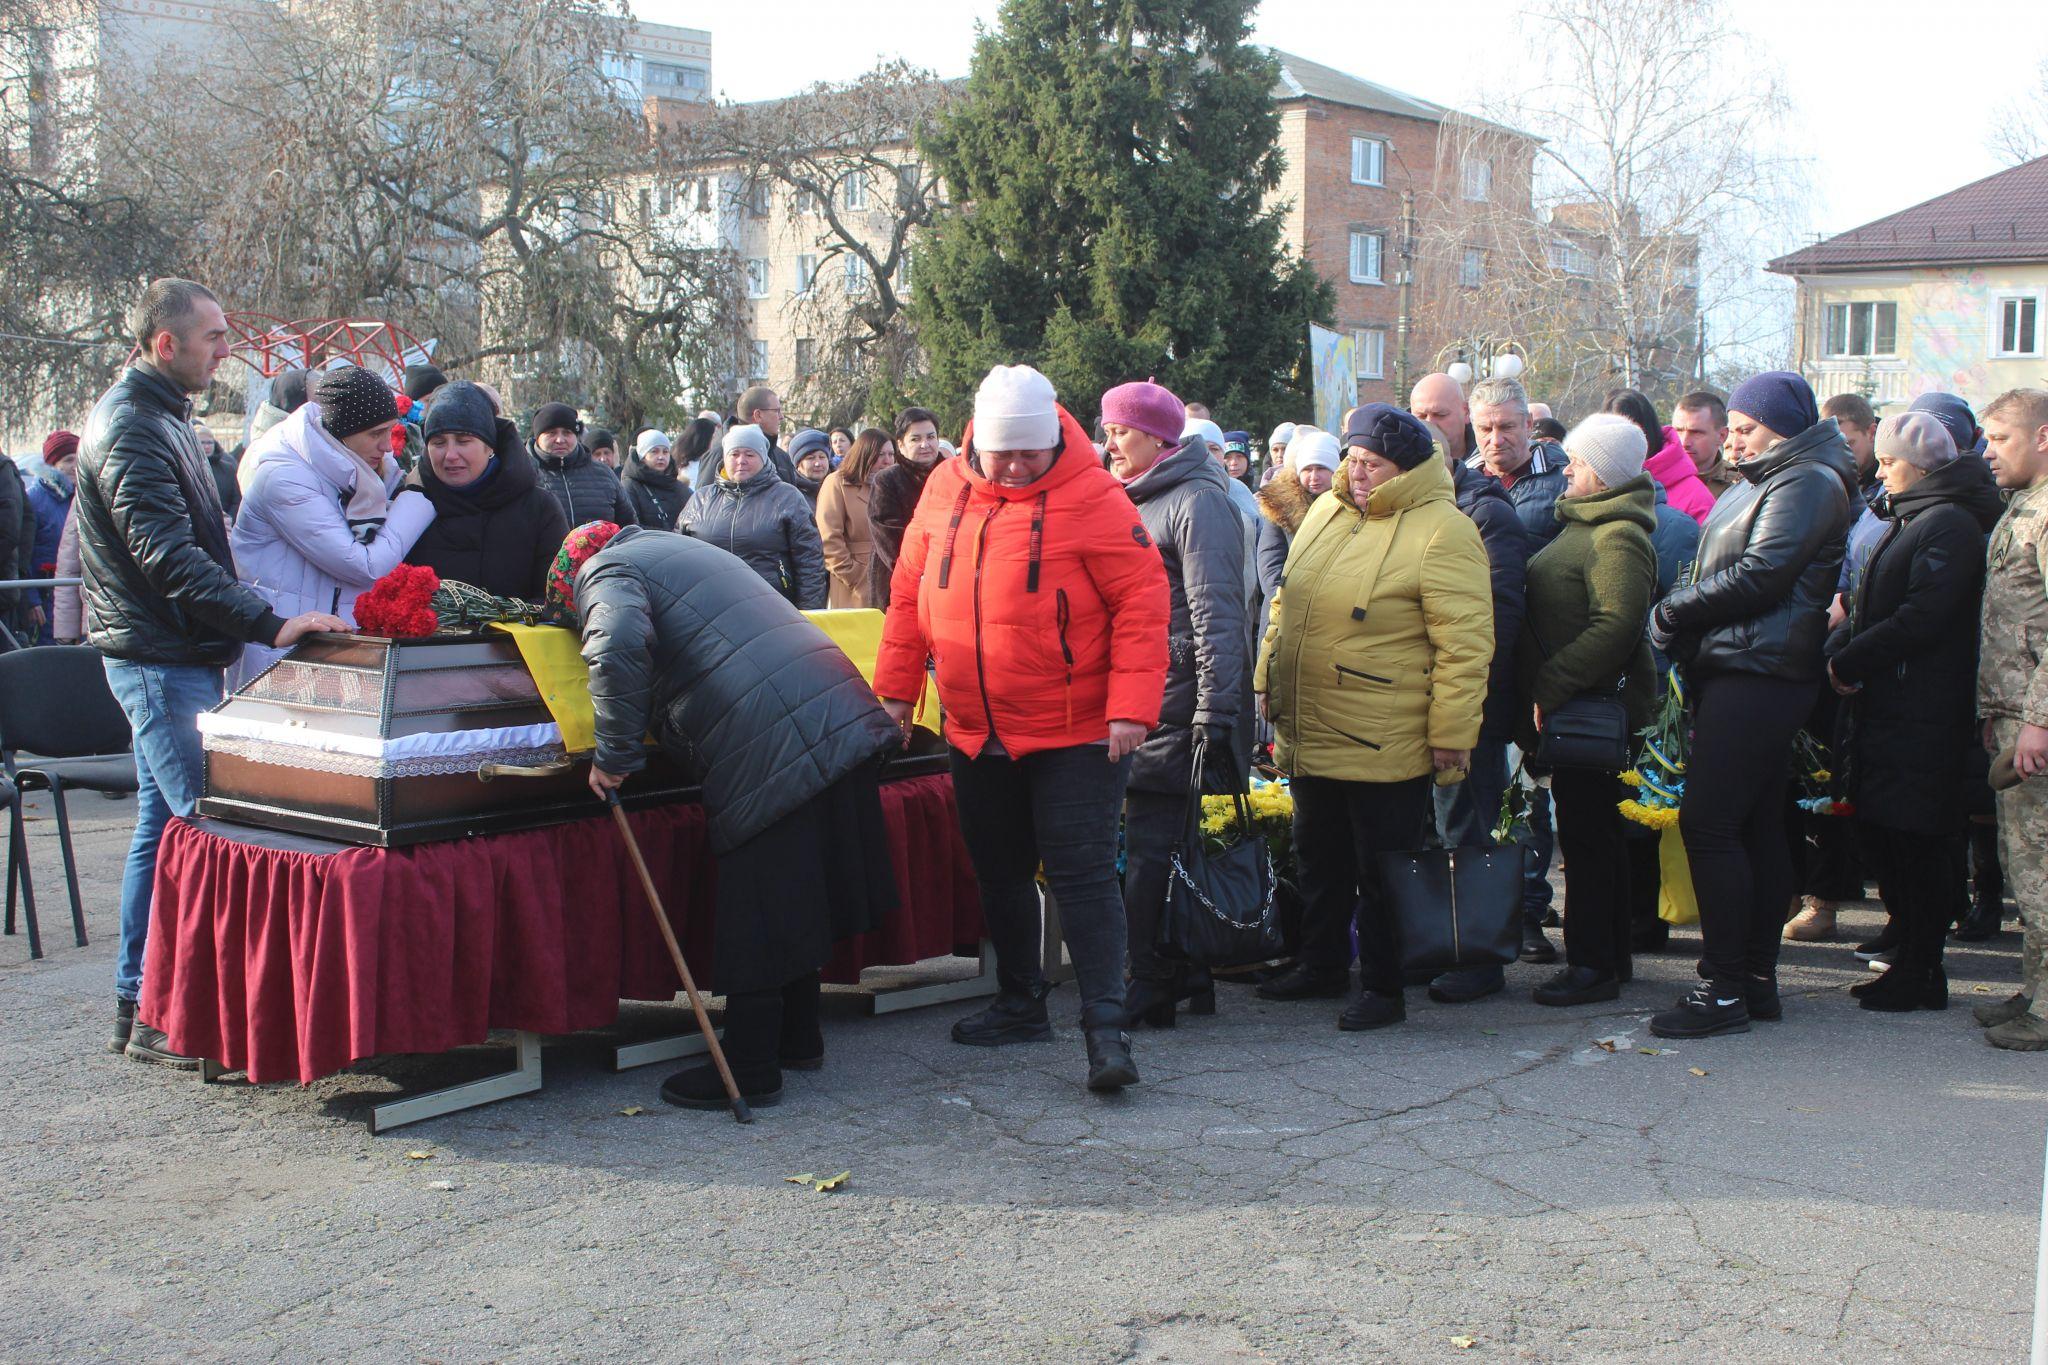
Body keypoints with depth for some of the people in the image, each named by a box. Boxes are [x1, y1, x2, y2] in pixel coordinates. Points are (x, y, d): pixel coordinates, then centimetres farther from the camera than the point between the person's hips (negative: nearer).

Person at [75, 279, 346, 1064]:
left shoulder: (159, 416, 16)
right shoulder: (131, 428, -16)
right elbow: (169, 557, -26)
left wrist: (256, 624, 17)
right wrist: (270, 626, -30)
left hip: (174, 656, 10)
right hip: (160, 660, -10)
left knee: (165, 826, 12)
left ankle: (136, 1008, 20)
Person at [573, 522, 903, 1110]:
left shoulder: (607, 572, 5)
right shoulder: (679, 550, 33)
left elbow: (619, 645, -18)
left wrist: (614, 756, -11)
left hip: (778, 747, -9)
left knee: (756, 922, 0)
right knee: (795, 902, 21)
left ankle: (750, 1072, 8)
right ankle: (798, 1039, 33)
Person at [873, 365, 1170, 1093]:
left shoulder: (1092, 496, -13)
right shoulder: (945, 491, 3)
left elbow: (1142, 602, -14)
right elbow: (909, 595, 11)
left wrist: (1131, 707, -20)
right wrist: (895, 689, 9)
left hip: (1076, 734, -6)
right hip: (975, 733, 6)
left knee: (1081, 873, -7)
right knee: (1000, 871, 17)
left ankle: (1105, 1026, -2)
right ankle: (1020, 1004, 33)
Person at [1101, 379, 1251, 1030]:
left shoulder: (1197, 501, -9)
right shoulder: (1133, 501, 19)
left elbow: (1216, 615, -16)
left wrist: (1215, 715, -20)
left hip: (1178, 707, -9)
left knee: (1152, 851, -8)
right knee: (1168, 847, 11)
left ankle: (1152, 994, -1)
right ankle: (1190, 982, 18)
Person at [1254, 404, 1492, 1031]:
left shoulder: (1441, 531, -14)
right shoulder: (1325, 513, 10)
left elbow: (1465, 643, -16)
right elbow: (1285, 606, 21)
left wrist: (1452, 732, -17)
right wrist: (1267, 679, 17)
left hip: (1384, 745, -7)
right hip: (1308, 736, 8)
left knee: (1382, 872, 4)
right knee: (1319, 858, 20)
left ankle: (1384, 988, 17)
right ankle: (1322, 967, 35)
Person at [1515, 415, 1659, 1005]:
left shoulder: (1617, 537, -17)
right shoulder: (1586, 525, 16)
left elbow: (1615, 625, -28)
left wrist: (1548, 690, -24)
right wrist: (1542, 696, 15)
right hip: (1575, 709, 10)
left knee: (1587, 835, -5)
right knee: (1593, 833, 15)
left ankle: (1593, 963, 3)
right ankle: (1610, 955, 25)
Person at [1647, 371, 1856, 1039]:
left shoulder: (1808, 483, -9)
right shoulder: (1765, 481, 22)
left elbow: (1761, 573, -18)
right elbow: (1724, 571, 22)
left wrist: (1671, 613, -10)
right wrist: (1682, 621, 4)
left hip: (1756, 676, -10)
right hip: (1735, 667, 10)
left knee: (1709, 824, -13)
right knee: (1757, 826, 11)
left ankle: (1725, 988, -10)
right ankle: (1758, 978, 17)